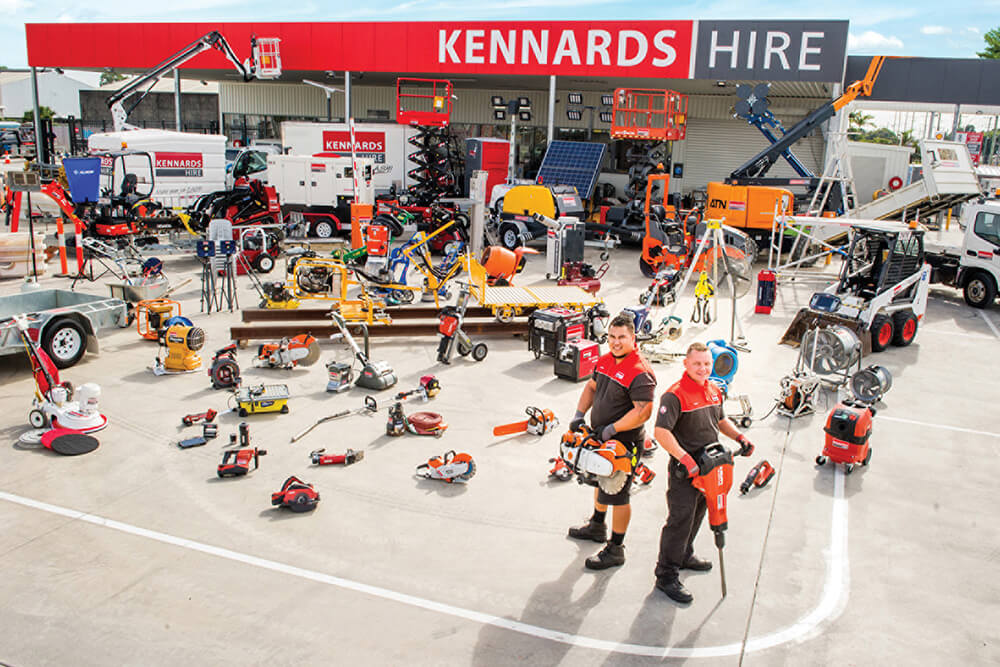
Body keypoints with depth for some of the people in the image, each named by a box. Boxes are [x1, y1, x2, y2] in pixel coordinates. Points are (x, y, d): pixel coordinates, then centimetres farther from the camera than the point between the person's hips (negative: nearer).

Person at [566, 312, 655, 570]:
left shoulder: (640, 372, -25)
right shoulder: (605, 360, 2)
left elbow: (643, 412, -29)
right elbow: (591, 387, 16)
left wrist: (611, 429, -26)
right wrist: (579, 414, 2)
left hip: (625, 443, -9)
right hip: (600, 438, 9)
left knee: (617, 495, 1)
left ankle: (615, 549, 16)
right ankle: (597, 526, 50)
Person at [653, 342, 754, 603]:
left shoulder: (714, 391, 7)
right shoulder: (675, 395, -20)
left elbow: (721, 420, 24)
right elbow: (661, 432, -28)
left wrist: (739, 437, 7)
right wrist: (684, 458, -33)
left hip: (708, 467, 8)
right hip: (684, 471, -8)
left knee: (697, 514, 22)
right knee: (680, 520, -5)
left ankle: (684, 556, 43)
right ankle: (666, 575, 6)